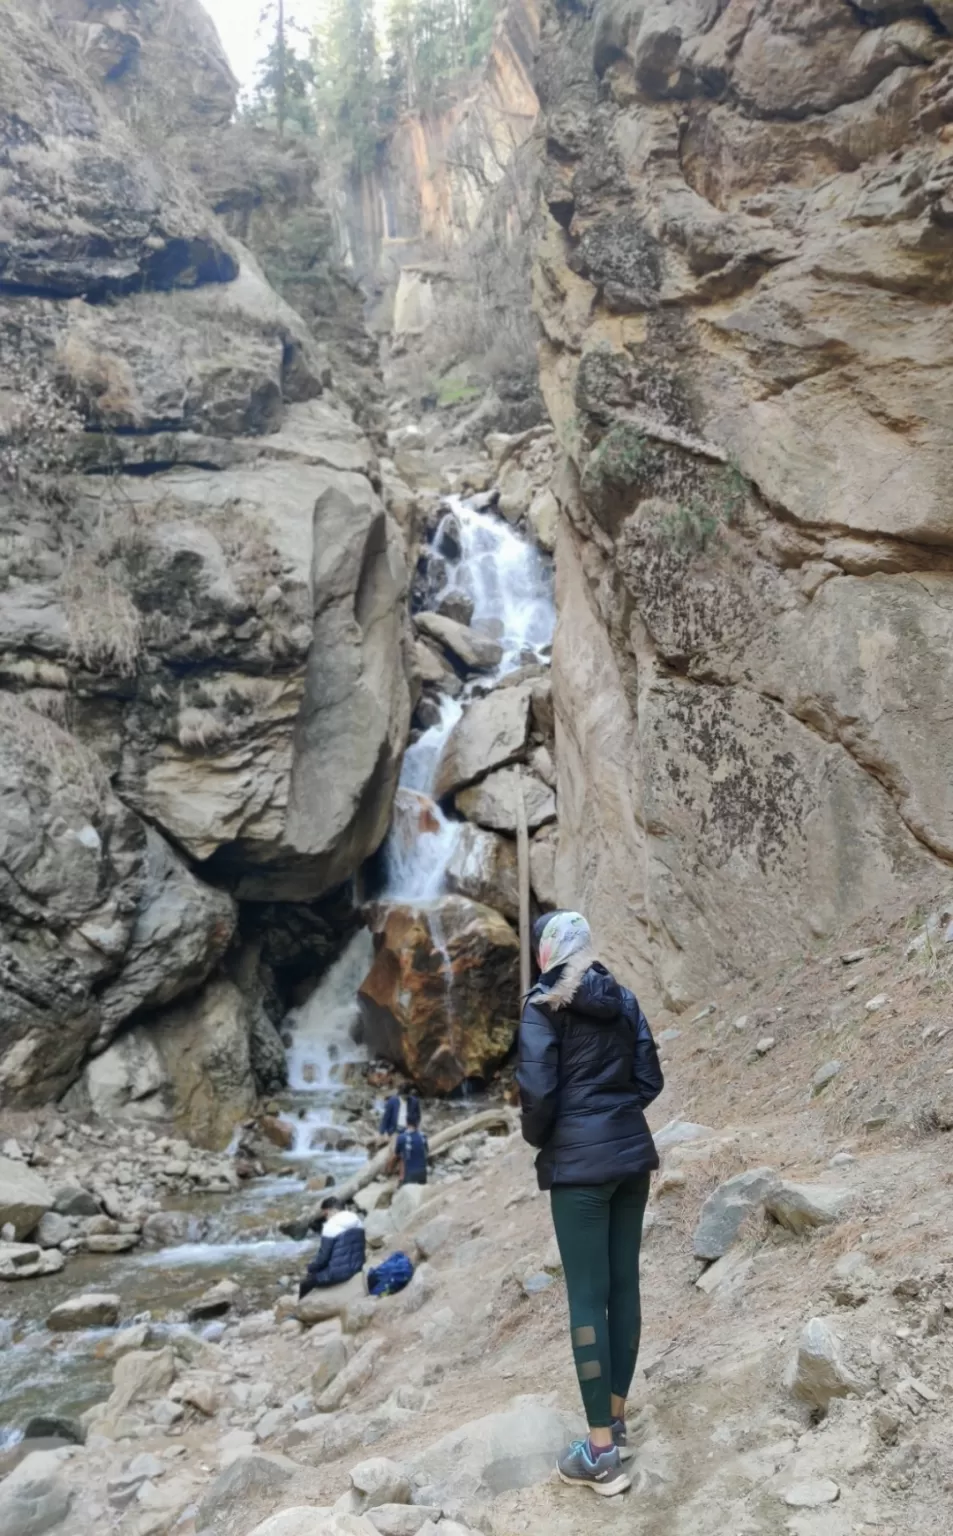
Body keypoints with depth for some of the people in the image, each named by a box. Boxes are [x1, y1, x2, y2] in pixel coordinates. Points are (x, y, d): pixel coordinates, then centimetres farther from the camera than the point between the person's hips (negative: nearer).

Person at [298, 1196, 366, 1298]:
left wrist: (310, 1267, 6)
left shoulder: (331, 1226, -17)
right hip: (356, 1269, 8)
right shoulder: (358, 1222, 3)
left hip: (338, 1273, -8)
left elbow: (323, 1256, -13)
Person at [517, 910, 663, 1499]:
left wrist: (537, 1139, 3)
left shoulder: (545, 1005, -9)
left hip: (579, 1162, -6)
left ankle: (602, 1453, 5)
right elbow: (650, 1080, 7)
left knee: (587, 1297, -1)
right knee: (624, 1285, 13)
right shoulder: (623, 999, 8)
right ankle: (616, 1421, 26)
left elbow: (538, 1091, -14)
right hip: (632, 1153, 6)